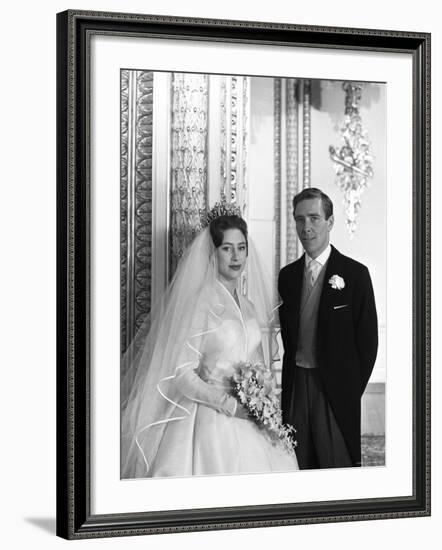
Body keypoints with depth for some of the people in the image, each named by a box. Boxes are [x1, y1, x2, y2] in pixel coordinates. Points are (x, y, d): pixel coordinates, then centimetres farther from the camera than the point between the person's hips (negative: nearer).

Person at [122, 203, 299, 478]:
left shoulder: (250, 307, 13)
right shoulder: (197, 303, -8)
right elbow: (181, 375, -11)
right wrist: (228, 403, -16)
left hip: (250, 424, 6)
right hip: (211, 422, -6)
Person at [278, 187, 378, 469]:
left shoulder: (355, 274, -5)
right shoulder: (287, 275, 10)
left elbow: (367, 340, -3)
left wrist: (351, 391, -4)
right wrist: (288, 384, 6)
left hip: (335, 389, -4)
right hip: (295, 387, 4)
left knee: (338, 468, -2)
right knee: (298, 469, 6)